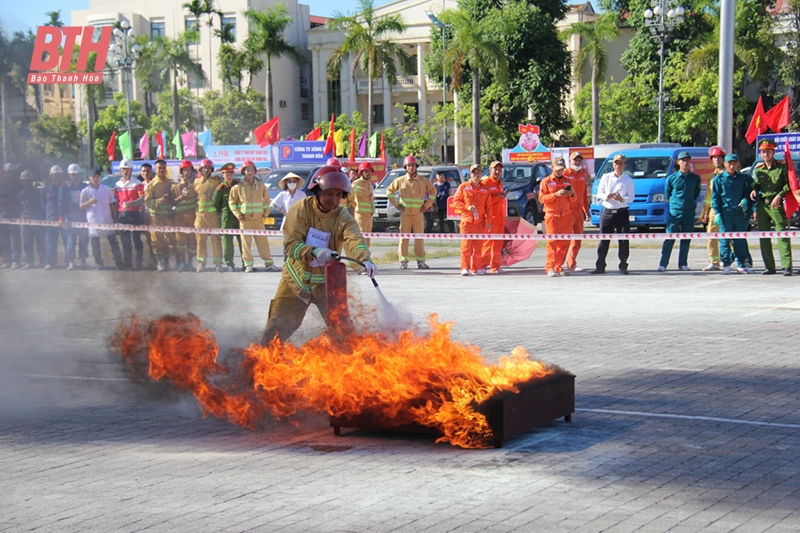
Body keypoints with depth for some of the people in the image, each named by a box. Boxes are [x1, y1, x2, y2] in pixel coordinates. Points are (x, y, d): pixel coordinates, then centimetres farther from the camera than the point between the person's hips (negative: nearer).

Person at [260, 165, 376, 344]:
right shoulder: (301, 208, -13)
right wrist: (314, 252, -39)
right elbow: (290, 244, -20)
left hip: (326, 281, 1)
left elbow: (355, 240, -29)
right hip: (296, 279, -1)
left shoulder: (342, 216, -11)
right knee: (277, 329, 5)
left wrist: (365, 259, -50)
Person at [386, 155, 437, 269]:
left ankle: (420, 261, 5)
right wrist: (396, 204, 5)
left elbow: (433, 191, 15)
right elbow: (389, 190, 13)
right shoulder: (400, 180, 5)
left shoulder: (423, 181, 5)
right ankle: (403, 261, 1)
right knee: (404, 237, -2)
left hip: (418, 213, 0)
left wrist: (426, 205, 7)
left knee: (419, 237, 0)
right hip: (405, 213, 0)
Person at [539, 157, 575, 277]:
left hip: (566, 216, 4)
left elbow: (573, 200, 18)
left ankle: (559, 267, 6)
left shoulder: (568, 181, 15)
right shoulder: (546, 181, 5)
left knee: (564, 242, 0)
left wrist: (572, 194, -5)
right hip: (552, 215, -4)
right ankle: (550, 268, -11)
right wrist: (556, 195, -15)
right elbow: (541, 198, -4)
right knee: (552, 242, -10)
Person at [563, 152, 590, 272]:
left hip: (579, 210, 7)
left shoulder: (583, 175, 15)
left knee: (577, 239, 9)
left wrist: (587, 211, 18)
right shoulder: (565, 174, -5)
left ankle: (572, 264, 16)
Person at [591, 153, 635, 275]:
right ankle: (600, 266, 4)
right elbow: (599, 192, 7)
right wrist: (606, 196, -15)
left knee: (623, 241, -3)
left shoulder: (628, 180, 4)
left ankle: (623, 267, 4)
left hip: (622, 212, -1)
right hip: (607, 211, 1)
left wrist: (622, 199, -21)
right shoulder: (606, 177, 9)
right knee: (604, 240, 0)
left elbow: (631, 197, 0)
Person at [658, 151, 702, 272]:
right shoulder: (671, 178, 1)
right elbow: (667, 194, 13)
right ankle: (663, 264, -3)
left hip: (689, 213, 2)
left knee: (686, 239, 5)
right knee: (669, 239, -5)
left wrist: (692, 203, 14)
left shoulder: (695, 178, 6)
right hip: (674, 212, -2)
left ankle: (683, 263, 12)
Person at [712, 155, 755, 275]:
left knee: (741, 240, 6)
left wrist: (745, 199, -6)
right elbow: (715, 197, 2)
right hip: (725, 213, -2)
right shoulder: (719, 179, 3)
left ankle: (742, 264, 12)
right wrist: (717, 213, -7)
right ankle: (726, 265, 4)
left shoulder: (743, 178, 10)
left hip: (739, 212, 2)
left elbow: (748, 192, 18)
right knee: (725, 240, -3)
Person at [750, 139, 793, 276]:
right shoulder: (758, 168, 11)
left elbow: (789, 184, -2)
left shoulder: (782, 166, -2)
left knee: (782, 234, -10)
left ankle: (787, 266, -12)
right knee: (764, 236, 5)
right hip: (762, 204, 5)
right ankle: (769, 267, 11)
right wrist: (754, 190, 1)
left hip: (777, 204, -5)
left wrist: (779, 195, -14)